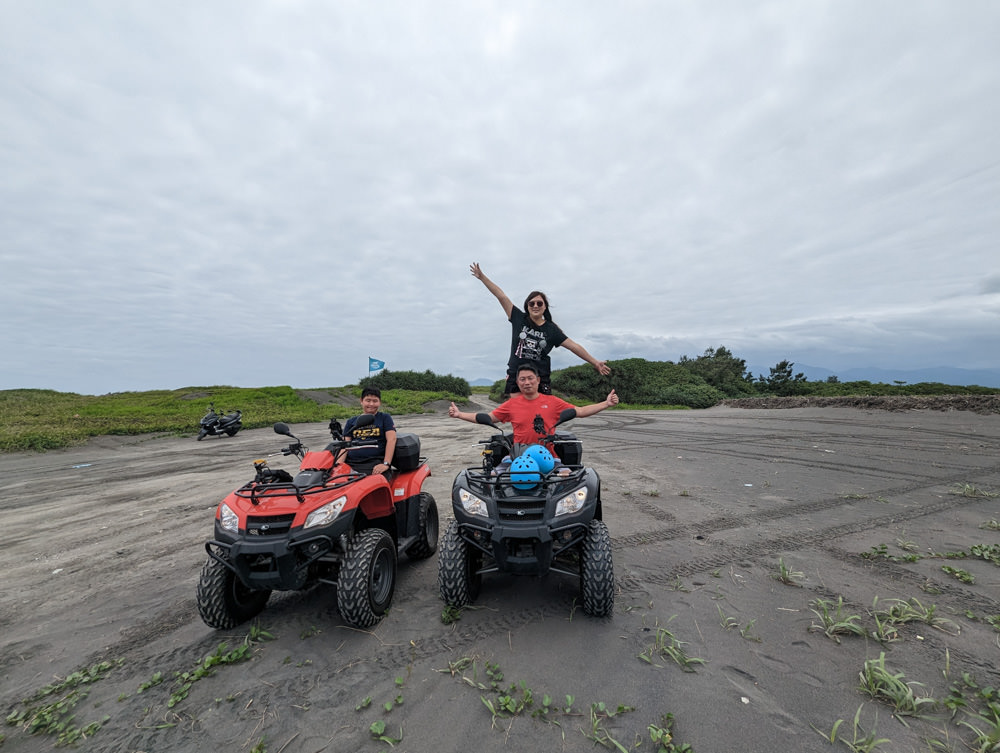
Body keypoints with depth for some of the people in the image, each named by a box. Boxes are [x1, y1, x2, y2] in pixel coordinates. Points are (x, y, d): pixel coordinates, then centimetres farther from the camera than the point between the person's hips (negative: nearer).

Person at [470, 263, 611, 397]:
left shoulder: (551, 329, 5)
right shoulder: (519, 318, 4)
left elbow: (573, 346, 4)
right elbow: (501, 296, 1)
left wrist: (595, 362, 2)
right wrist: (482, 276, 2)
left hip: (541, 379, 0)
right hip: (516, 377, 0)